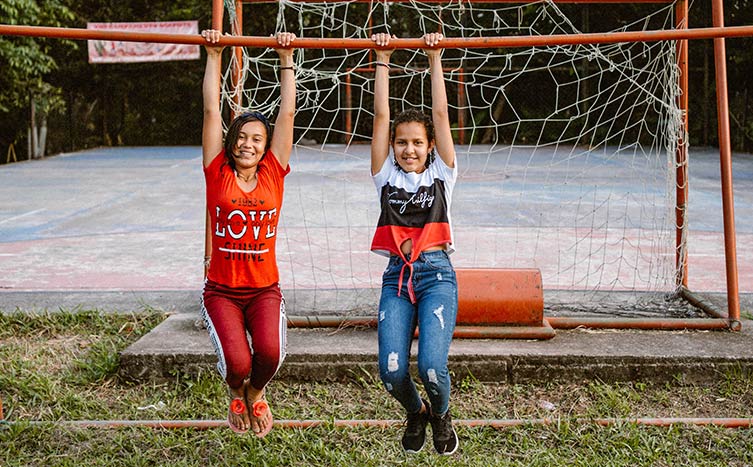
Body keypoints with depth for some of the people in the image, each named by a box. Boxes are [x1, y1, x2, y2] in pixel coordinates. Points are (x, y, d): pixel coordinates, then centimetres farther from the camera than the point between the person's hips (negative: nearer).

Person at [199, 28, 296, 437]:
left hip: (264, 290, 1)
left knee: (270, 353, -23)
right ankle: (235, 394, 22)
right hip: (221, 291, -1)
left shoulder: (273, 174, 0)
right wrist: (213, 57, -1)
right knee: (237, 363, -20)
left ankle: (255, 394, 16)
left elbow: (287, 112, 1)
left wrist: (286, 59, 2)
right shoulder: (218, 174, -2)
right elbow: (211, 110, -3)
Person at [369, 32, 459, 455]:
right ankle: (416, 412, 24)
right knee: (392, 372, -12)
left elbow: (440, 113, 6)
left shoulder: (442, 173, 10)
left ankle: (441, 416, 18)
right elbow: (381, 116, 8)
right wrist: (383, 60, 7)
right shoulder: (386, 175, 12)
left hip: (437, 273, -1)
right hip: (397, 277, 2)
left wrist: (436, 58, 7)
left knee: (432, 366, -18)